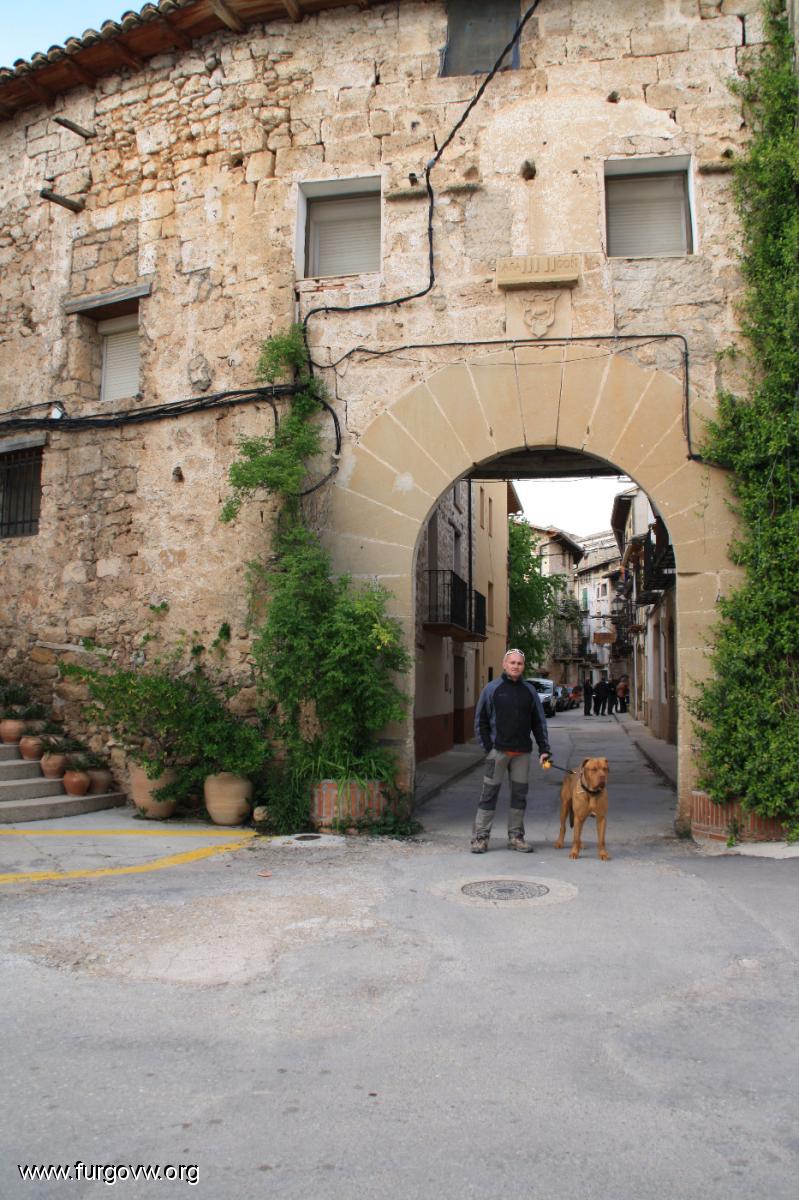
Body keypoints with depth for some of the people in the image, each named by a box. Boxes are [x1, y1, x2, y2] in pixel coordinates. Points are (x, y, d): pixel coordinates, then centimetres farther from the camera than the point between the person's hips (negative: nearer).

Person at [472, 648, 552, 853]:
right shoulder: (492, 689, 1)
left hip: (522, 752, 3)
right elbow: (480, 721, 1)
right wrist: (488, 748, -6)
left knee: (520, 794, 6)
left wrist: (544, 750, 5)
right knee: (489, 793, -2)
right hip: (498, 750, -3)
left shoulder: (529, 690, 10)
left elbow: (539, 722, 12)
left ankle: (516, 837, 17)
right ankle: (480, 837, 4)